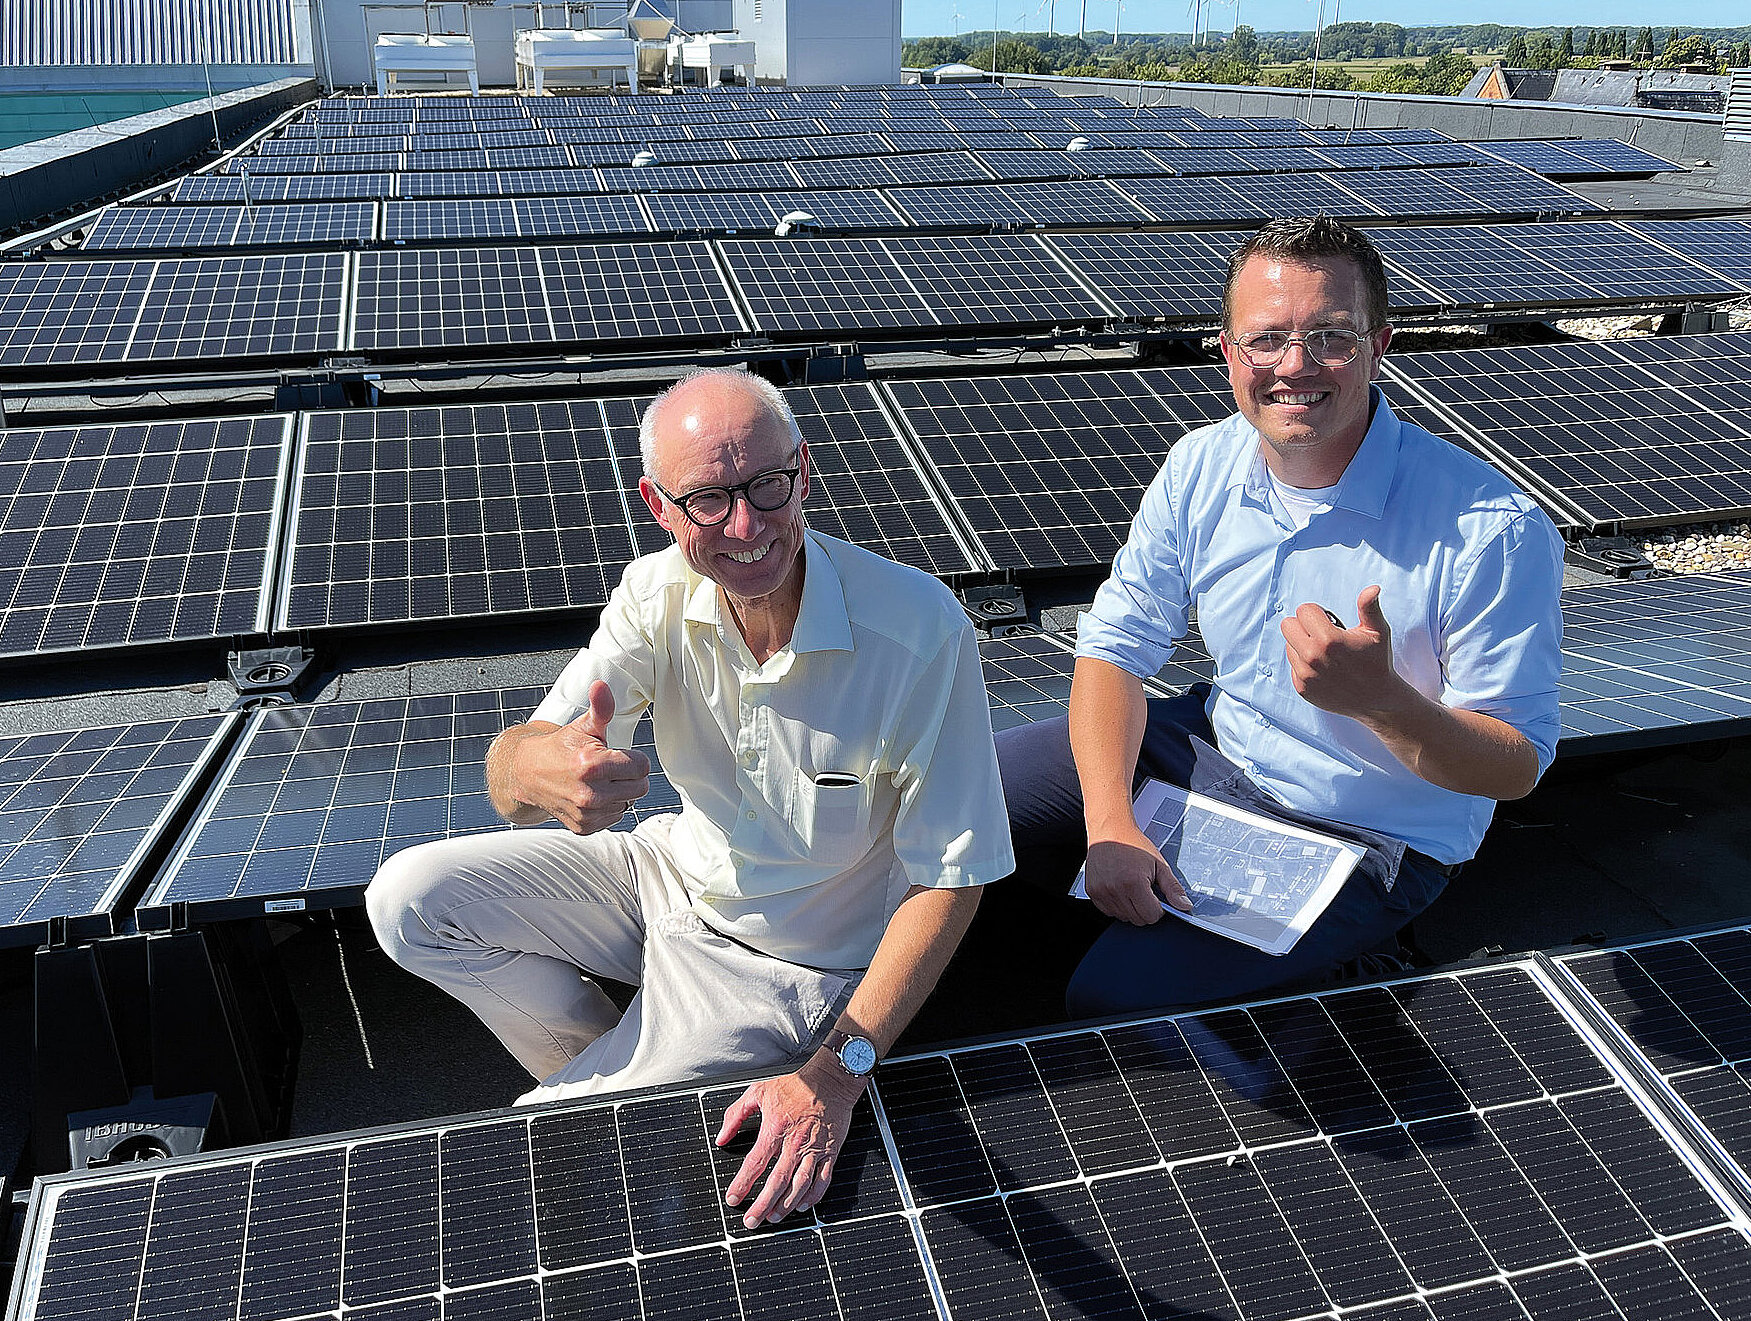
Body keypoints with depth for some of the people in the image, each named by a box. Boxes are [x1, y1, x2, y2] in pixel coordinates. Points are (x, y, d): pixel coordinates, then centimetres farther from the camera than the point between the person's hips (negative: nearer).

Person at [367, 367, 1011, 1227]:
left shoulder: (920, 628, -29)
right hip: (675, 874, 5)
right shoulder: (658, 594, -14)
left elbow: (950, 876, -23)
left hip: (782, 963, -5)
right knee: (409, 902, -4)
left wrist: (838, 1072, -30)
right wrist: (540, 767, -48)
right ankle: (603, 1070, 15)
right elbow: (510, 781, -20)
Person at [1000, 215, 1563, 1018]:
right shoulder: (1203, 468, -10)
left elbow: (1518, 765, -19)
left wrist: (1380, 699, -41)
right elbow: (1116, 646, -4)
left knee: (1113, 995, -20)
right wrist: (1108, 822, -20)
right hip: (1215, 745, 5)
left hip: (1364, 838, -5)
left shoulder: (1494, 529, -26)